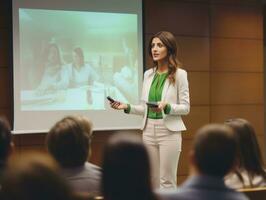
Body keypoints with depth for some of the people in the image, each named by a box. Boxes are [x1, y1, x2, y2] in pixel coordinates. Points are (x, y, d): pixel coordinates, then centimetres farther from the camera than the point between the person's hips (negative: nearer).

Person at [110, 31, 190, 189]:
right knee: (153, 181, 10)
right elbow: (145, 108, 12)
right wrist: (127, 107, -3)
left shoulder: (179, 74, -5)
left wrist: (167, 106, -22)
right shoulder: (148, 74, 10)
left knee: (167, 181, -2)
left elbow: (185, 108, -6)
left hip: (169, 131, -5)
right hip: (149, 130, 5)